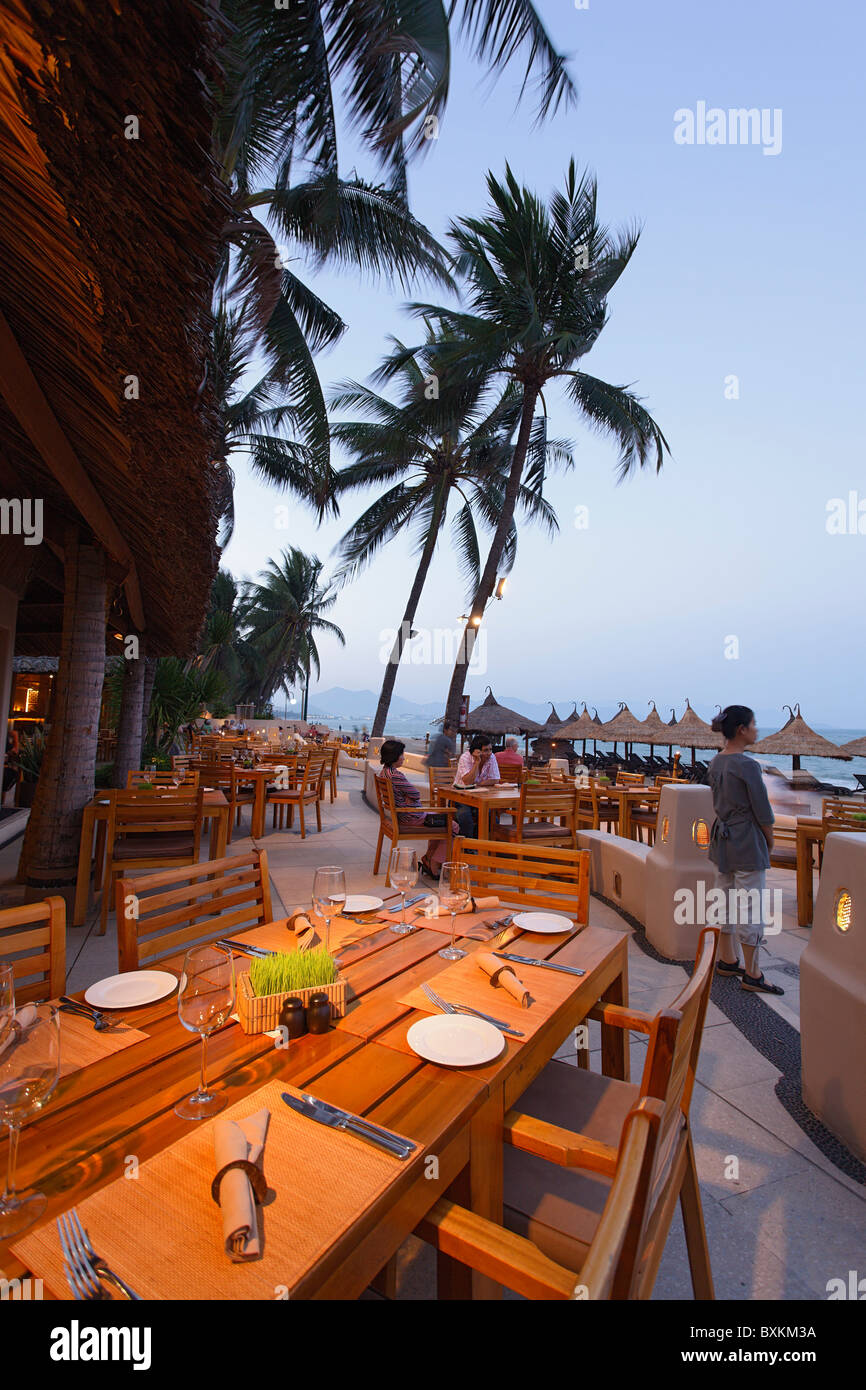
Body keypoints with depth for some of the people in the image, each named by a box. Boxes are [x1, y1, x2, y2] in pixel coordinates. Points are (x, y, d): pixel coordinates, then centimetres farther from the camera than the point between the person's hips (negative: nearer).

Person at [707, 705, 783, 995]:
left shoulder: (714, 763, 5)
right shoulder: (747, 766, -19)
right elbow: (763, 811, -14)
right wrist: (770, 840, 3)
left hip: (720, 838, 8)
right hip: (747, 843, -8)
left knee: (725, 903, 17)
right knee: (750, 907, 2)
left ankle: (727, 960, 30)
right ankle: (752, 975, 11)